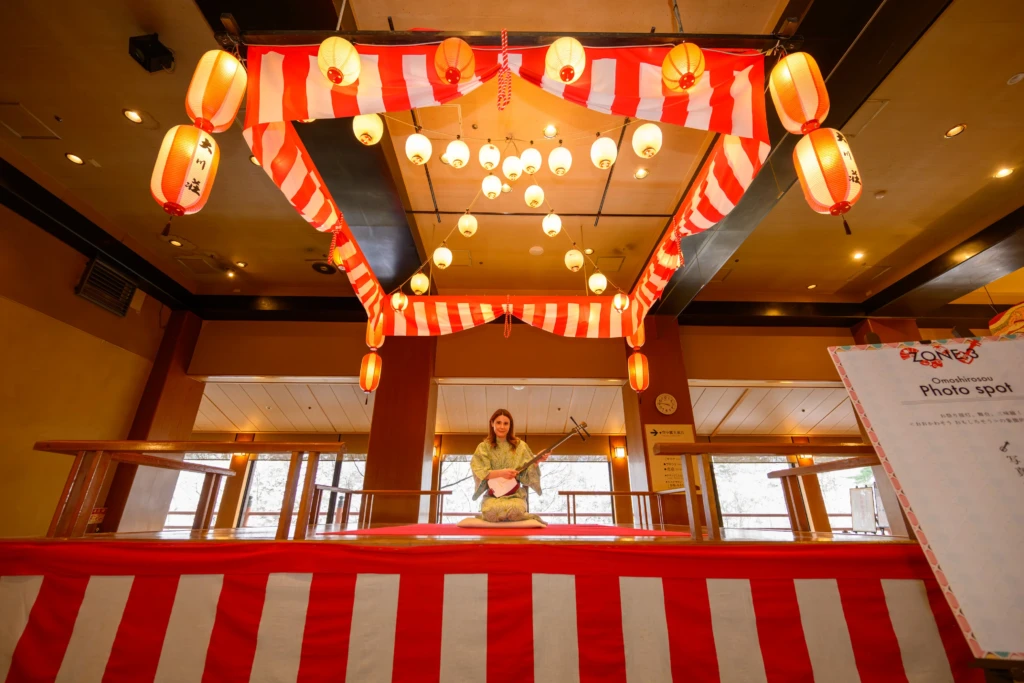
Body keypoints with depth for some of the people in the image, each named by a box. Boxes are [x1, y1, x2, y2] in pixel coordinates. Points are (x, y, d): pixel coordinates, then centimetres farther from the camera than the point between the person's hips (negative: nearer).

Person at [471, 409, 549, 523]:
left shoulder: (520, 445, 6)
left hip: (515, 494, 0)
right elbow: (479, 473, -7)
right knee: (491, 511, -33)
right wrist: (501, 473, -20)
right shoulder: (484, 447, 3)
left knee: (515, 509, -33)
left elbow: (528, 470, 3)